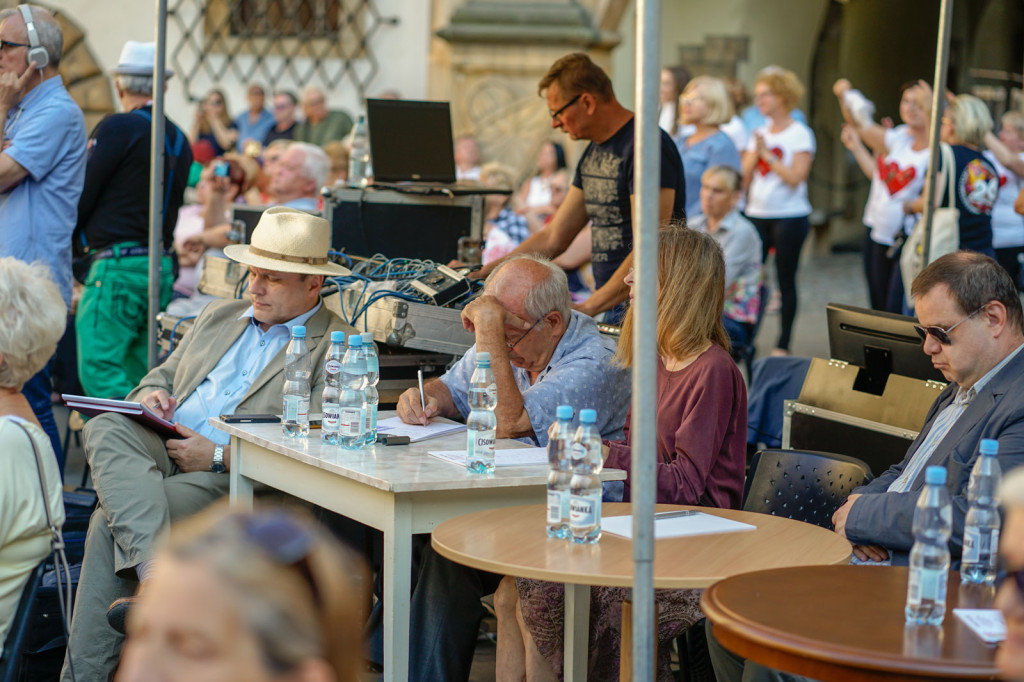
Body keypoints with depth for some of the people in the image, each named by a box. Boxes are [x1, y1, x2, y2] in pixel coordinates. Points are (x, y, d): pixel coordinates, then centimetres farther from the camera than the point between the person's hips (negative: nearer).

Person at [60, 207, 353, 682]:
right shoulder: (219, 317, 25)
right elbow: (161, 377, 29)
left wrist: (220, 457, -14)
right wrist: (150, 396, 3)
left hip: (231, 482, -6)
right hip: (160, 452, 6)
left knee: (111, 522, -26)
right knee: (105, 429, -29)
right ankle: (155, 572, -45)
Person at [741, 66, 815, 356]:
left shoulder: (800, 134, -4)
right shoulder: (760, 133, 14)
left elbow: (796, 177, -15)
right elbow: (745, 175, 10)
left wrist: (767, 153, -13)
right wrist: (755, 152, -6)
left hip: (789, 215, -5)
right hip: (757, 213, 5)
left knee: (785, 278, -1)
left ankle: (783, 344, 6)